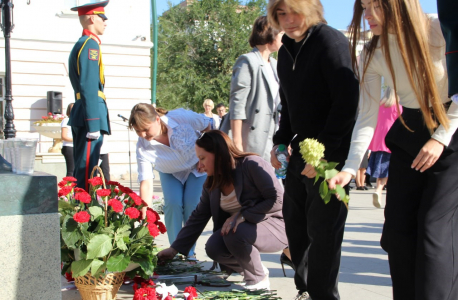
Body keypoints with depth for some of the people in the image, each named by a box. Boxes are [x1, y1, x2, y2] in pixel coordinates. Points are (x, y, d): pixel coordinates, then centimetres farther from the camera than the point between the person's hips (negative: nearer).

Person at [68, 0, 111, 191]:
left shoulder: (80, 44, 20)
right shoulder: (90, 44, -10)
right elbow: (89, 88, -18)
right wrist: (93, 124, -21)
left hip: (80, 115, 10)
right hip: (90, 114, -10)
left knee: (81, 169, 13)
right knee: (86, 170, -9)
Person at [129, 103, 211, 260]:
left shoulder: (182, 117, -35)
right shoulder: (143, 147, -29)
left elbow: (208, 126, -15)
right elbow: (146, 182, -31)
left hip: (198, 166, -1)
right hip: (170, 174, 1)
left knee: (192, 205, -16)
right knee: (172, 203, -20)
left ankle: (190, 252, 2)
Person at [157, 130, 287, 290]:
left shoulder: (253, 165, -19)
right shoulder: (212, 182, 4)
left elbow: (277, 199, -22)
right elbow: (198, 217, 8)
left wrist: (242, 215, -29)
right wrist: (174, 249, 5)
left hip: (274, 226, -7)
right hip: (240, 229, 7)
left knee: (235, 233, -33)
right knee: (213, 248, -20)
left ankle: (259, 279, -9)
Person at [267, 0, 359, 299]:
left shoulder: (331, 41, -13)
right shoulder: (287, 51, 12)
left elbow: (347, 101, -19)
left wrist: (322, 153, -20)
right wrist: (280, 143, 9)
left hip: (331, 155, -8)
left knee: (322, 229, -3)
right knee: (295, 224, 13)